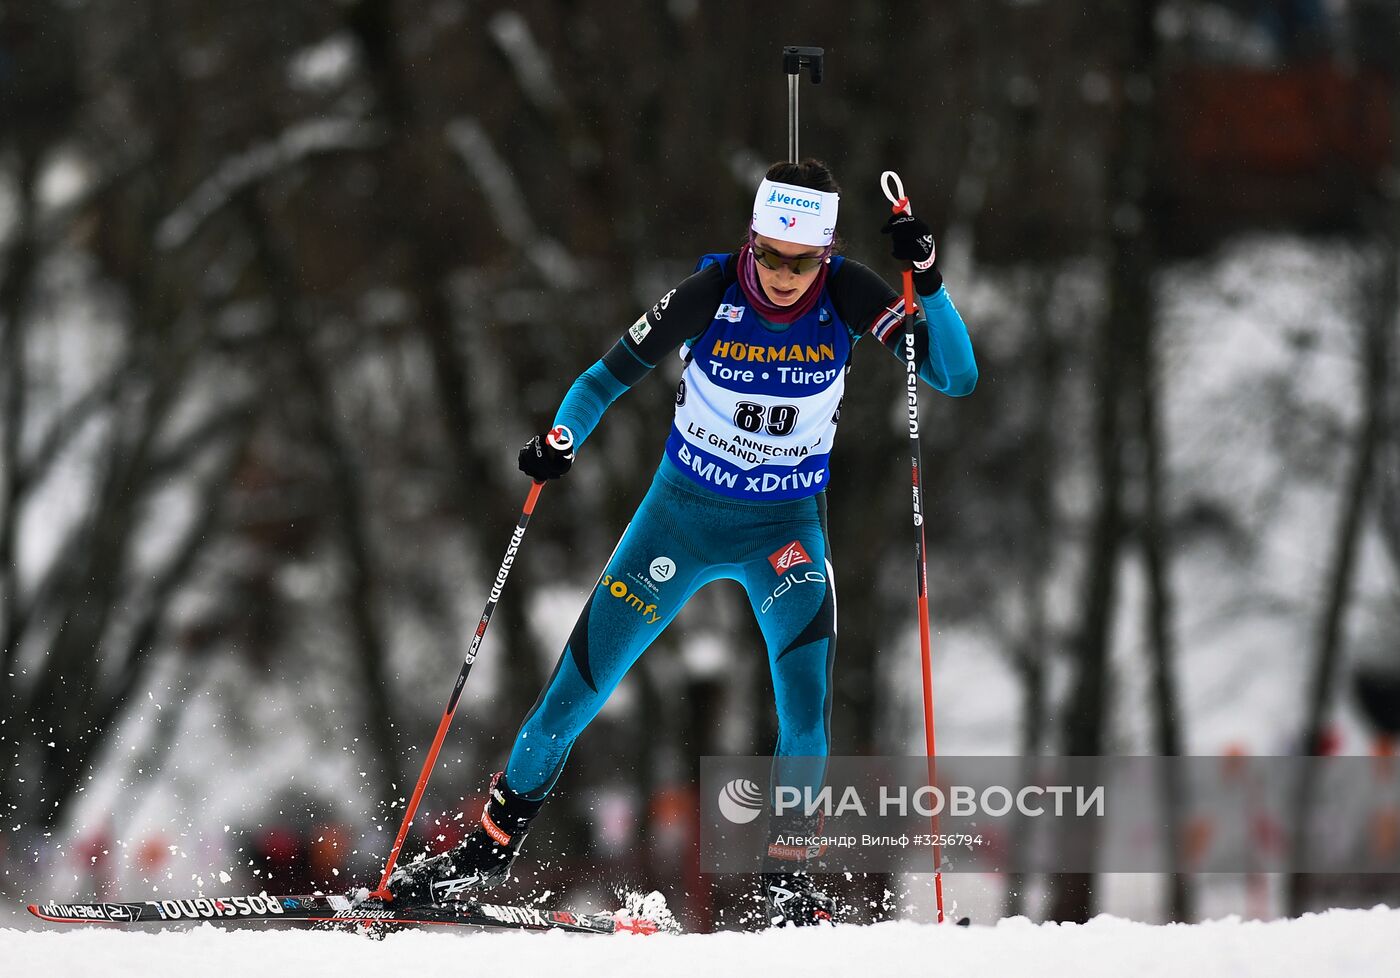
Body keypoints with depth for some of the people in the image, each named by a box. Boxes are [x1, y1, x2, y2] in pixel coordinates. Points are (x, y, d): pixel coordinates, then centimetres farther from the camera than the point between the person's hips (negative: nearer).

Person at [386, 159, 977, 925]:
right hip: (683, 511, 0)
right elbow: (614, 371, -10)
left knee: (807, 689, -22)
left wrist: (927, 281, -33)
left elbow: (957, 377, -19)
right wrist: (561, 438, -29)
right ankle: (492, 844, 15)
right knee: (580, 681, -1)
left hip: (786, 526, 0)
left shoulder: (847, 295, -15)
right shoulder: (712, 293, -18)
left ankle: (785, 871, -4)